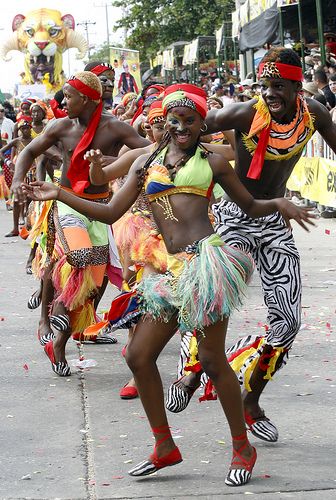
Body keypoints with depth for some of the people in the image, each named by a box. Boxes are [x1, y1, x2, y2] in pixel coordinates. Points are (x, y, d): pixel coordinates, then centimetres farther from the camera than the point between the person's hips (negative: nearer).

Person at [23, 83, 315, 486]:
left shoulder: (212, 162, 8)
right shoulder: (146, 164, 17)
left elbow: (250, 206, 17)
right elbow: (110, 212, 14)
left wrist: (278, 204, -3)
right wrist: (60, 195, 7)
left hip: (207, 259, -5)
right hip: (173, 270, 5)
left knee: (212, 359, -5)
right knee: (138, 356, 3)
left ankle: (242, 448, 10)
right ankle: (165, 447, 17)